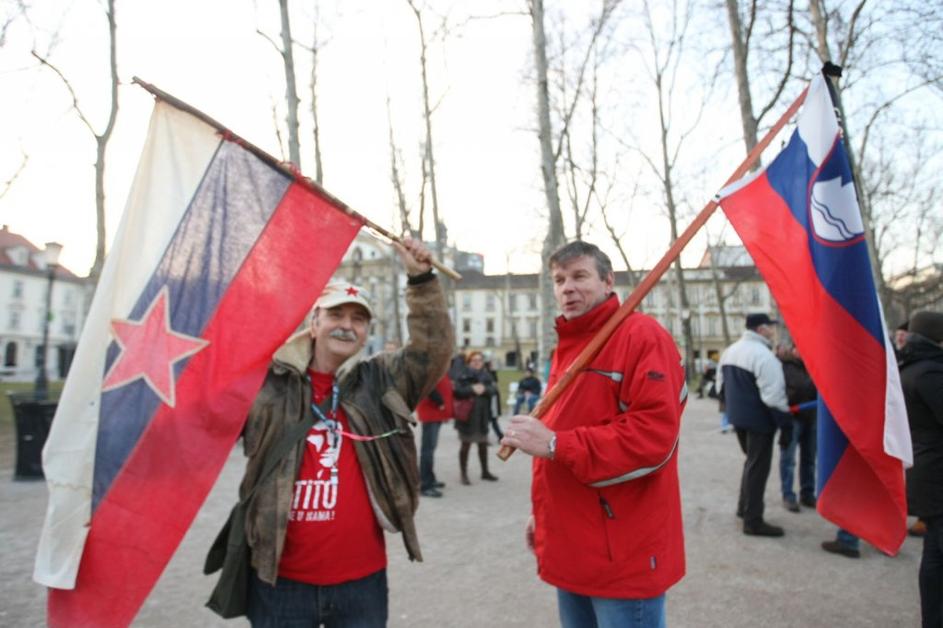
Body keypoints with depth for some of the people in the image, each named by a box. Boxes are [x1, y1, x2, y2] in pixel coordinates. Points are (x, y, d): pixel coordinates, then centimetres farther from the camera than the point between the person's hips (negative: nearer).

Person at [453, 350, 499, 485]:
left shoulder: (486, 374, 8)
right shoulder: (462, 375, -6)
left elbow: (492, 389, -3)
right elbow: (457, 390, -17)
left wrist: (484, 389, -22)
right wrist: (472, 389, -25)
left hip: (483, 414, 5)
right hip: (467, 414, -5)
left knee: (483, 444, 15)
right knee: (466, 444, 3)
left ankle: (485, 472, 29)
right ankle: (464, 474, 13)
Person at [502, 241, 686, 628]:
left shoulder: (643, 336, -13)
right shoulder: (568, 345, 14)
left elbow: (654, 436, -24)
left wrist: (555, 444, -25)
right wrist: (543, 512, 17)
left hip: (624, 553, -8)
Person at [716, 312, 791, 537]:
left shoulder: (730, 350, 9)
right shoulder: (763, 354, -20)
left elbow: (721, 383, 16)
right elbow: (773, 394, -24)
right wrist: (785, 417, -12)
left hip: (737, 415, 9)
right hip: (759, 419, -9)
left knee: (751, 461, 23)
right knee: (758, 466, 0)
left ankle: (744, 507, 32)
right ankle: (753, 521, 6)